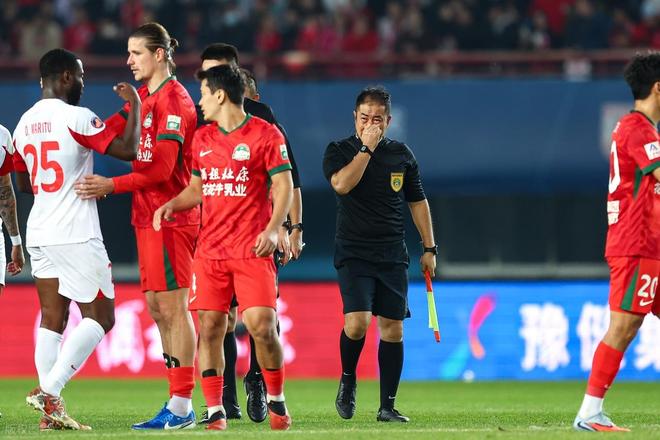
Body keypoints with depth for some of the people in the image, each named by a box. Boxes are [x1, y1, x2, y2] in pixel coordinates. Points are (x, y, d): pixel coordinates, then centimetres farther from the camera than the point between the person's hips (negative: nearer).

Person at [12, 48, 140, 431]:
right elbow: (128, 150, -16)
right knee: (100, 316, -1)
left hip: (39, 234, 7)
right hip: (76, 236, -7)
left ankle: (52, 411, -1)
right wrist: (134, 105, -3)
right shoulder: (76, 118, -12)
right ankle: (49, 390, -14)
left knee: (52, 319, 7)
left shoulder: (25, 122, 12)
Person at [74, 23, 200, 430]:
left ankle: (181, 407, -9)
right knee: (157, 307, 10)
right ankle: (179, 403, 13)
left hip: (170, 217, -9)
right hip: (148, 216, 9)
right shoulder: (144, 97, 16)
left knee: (173, 307, -9)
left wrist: (112, 186, -21)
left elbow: (162, 169, -18)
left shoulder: (173, 100, -13)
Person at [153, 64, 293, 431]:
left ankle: (276, 400, 9)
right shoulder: (202, 138, 15)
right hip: (210, 249, 5)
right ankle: (215, 411, 3)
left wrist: (273, 229, -17)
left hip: (253, 250, -5)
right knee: (209, 327, -2)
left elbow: (284, 186, -4)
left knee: (261, 325, -12)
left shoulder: (265, 134, -2)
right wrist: (172, 204, 5)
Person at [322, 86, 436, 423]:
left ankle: (387, 405, 7)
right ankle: (347, 379, 10)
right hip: (353, 253, -3)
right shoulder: (339, 151, 0)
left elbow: (417, 201, 17)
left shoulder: (401, 154, 10)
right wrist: (366, 148, -16)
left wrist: (429, 248, 13)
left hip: (392, 255, 3)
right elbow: (342, 184, -20)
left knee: (392, 328, 0)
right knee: (357, 322, -19)